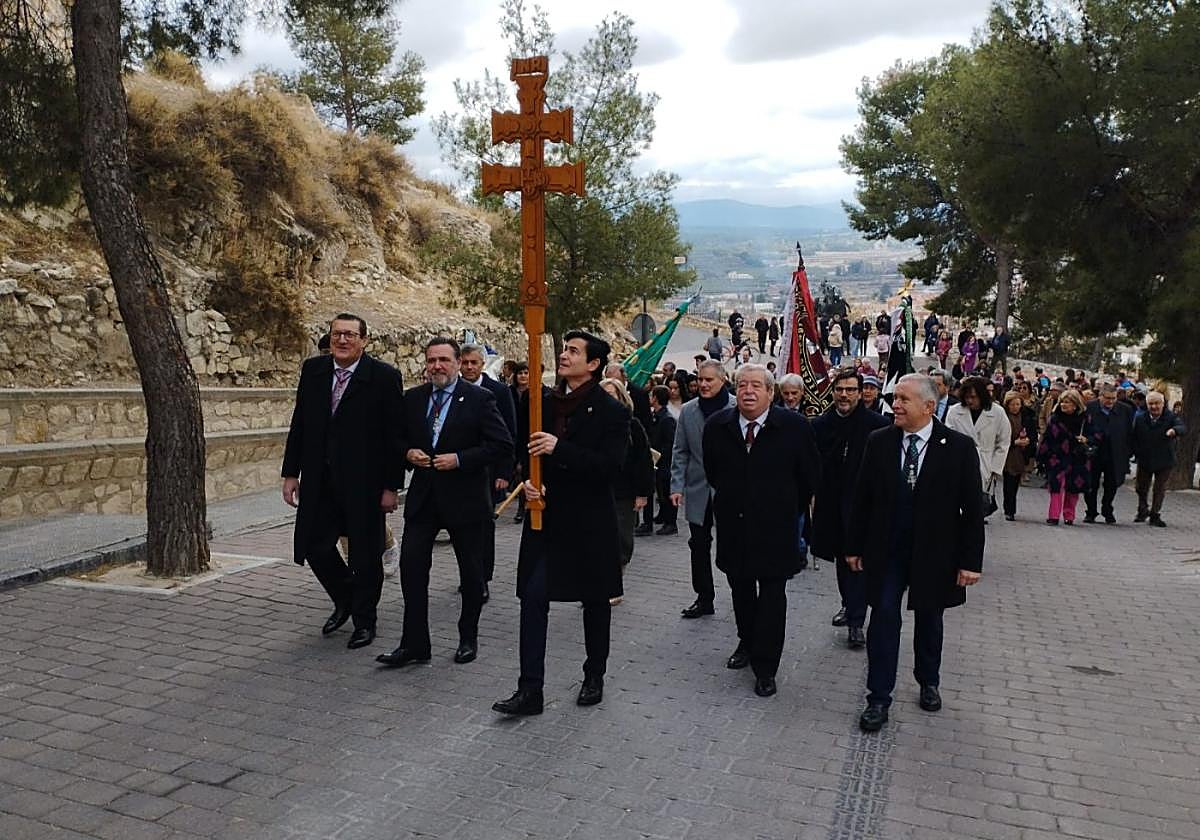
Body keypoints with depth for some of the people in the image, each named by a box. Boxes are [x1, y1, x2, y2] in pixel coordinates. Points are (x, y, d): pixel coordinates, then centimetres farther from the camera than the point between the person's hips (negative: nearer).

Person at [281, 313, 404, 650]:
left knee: (365, 553, 6)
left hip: (364, 481, -4)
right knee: (313, 545, 8)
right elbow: (299, 424, 9)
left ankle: (364, 620, 26)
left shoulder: (384, 377, -10)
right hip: (320, 480, 5)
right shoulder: (313, 370, 4)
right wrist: (291, 472, 6)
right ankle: (345, 600, 34)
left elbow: (395, 435, -9)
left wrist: (392, 485, -11)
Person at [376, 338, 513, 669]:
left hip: (465, 498, -3)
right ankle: (414, 644, 8)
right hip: (423, 498, 3)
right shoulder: (412, 398, 5)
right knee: (411, 568, -3)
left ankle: (468, 638, 28)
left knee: (472, 574, 10)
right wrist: (408, 452, -5)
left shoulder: (479, 398, -8)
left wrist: (459, 459, -19)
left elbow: (503, 447, -13)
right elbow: (399, 438, 17)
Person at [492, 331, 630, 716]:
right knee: (533, 597, -3)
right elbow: (528, 451, 15)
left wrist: (559, 448, -27)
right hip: (546, 515, 4)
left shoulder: (611, 411, -9)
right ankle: (529, 690, 3)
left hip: (590, 521, -4)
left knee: (595, 600, 12)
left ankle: (594, 677, 31)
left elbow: (610, 466, -19)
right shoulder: (545, 403, 7)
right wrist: (527, 480, -6)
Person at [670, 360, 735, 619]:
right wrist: (677, 486, 0)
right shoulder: (688, 411, 6)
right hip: (698, 490, 4)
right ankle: (704, 598, 22)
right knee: (699, 546, 10)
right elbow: (680, 452, 8)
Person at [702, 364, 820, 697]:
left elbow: (810, 476, 1)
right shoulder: (717, 426, -4)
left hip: (775, 528, -3)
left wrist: (790, 510, 8)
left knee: (772, 595, 1)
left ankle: (765, 667, 11)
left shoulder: (794, 426, -11)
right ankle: (747, 642, 37)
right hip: (733, 524, 3)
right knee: (740, 588, 15)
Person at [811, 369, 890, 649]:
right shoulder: (821, 424, 1)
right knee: (841, 557, 17)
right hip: (832, 504, 4)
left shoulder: (878, 424, -8)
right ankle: (849, 604, 36)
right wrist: (813, 496, 1)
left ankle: (855, 622, 1)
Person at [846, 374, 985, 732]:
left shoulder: (959, 447, -9)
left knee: (929, 620, 17)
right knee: (884, 619, -1)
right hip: (886, 550, 1)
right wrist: (854, 546, 2)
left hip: (934, 551, 0)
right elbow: (862, 497, 2)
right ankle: (879, 698, 10)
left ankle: (928, 682, 40)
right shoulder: (879, 441, -3)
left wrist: (971, 560, -8)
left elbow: (972, 508, -7)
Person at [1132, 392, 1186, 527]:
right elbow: (1133, 438, 4)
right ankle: (1142, 511, 33)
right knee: (1141, 488, 13)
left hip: (1164, 461, -2)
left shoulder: (1171, 418, -10)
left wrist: (1174, 430, -51)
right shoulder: (1140, 419, -3)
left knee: (1160, 490, 7)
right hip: (1144, 461, 2)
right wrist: (1137, 452, -5)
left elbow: (1182, 427, -29)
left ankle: (1155, 514, 19)